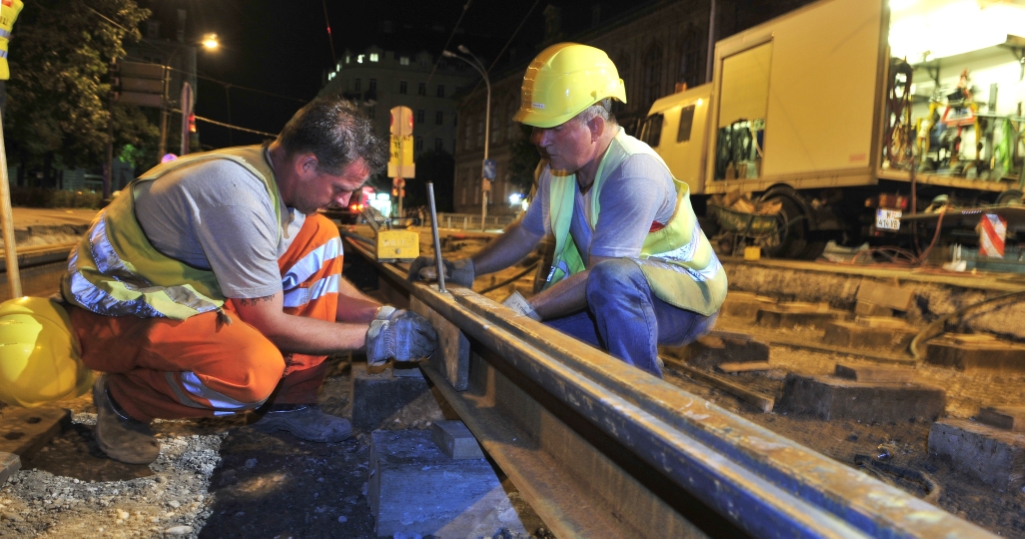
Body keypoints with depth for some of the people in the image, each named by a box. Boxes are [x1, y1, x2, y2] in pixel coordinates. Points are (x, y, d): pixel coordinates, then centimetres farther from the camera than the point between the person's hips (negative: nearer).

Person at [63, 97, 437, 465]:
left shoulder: (279, 174, -3)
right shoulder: (239, 194, -30)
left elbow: (320, 281, 10)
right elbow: (269, 323, -22)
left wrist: (381, 314, -3)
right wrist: (372, 337, -17)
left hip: (182, 289, 9)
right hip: (115, 310, -8)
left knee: (319, 238, -3)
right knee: (255, 369, -35)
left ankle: (288, 404, 1)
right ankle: (121, 402, -3)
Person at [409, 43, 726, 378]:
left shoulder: (633, 173, -28)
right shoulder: (558, 168, -2)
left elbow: (600, 274, -31)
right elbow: (526, 233, 11)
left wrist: (525, 311, -32)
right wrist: (463, 270, 0)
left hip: (686, 293, -7)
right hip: (613, 299, 7)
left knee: (612, 278, -39)